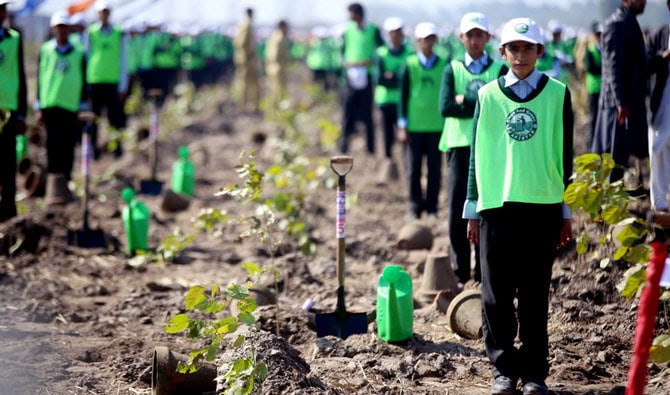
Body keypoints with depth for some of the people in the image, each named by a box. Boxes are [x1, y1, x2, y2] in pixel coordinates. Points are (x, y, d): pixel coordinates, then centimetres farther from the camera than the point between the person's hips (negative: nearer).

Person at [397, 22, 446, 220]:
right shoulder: (409, 65, 1)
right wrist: (402, 125, -1)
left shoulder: (443, 65, 4)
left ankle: (432, 207, 12)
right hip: (415, 125, -1)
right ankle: (415, 206, 12)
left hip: (437, 125, 1)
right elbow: (403, 96, 3)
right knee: (413, 168, 1)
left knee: (435, 168, 3)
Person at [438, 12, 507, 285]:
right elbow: (445, 107, -7)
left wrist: (465, 100, -9)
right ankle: (460, 275, 9)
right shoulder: (452, 69, 9)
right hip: (459, 146, 1)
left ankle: (483, 275, 10)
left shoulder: (499, 70, 7)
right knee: (457, 215, -1)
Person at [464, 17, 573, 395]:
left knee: (535, 295, 4)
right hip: (496, 208, 1)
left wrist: (566, 212, 6)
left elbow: (565, 155, 7)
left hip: (543, 208, -1)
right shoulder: (488, 95, 6)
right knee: (496, 296, 2)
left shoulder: (557, 94, 4)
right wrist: (472, 211, 7)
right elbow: (476, 153, 9)